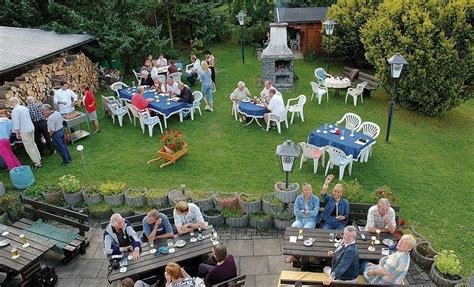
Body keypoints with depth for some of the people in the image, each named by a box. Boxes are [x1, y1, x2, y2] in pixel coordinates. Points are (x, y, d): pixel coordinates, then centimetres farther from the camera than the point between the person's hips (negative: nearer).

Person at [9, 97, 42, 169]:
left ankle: (37, 163, 4)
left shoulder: (15, 111, -13)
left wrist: (17, 133, -6)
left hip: (24, 131, -8)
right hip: (31, 128, 8)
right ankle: (38, 159, 28)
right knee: (33, 144, 20)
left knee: (29, 147, 1)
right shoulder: (25, 108, 9)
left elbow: (16, 123, -14)